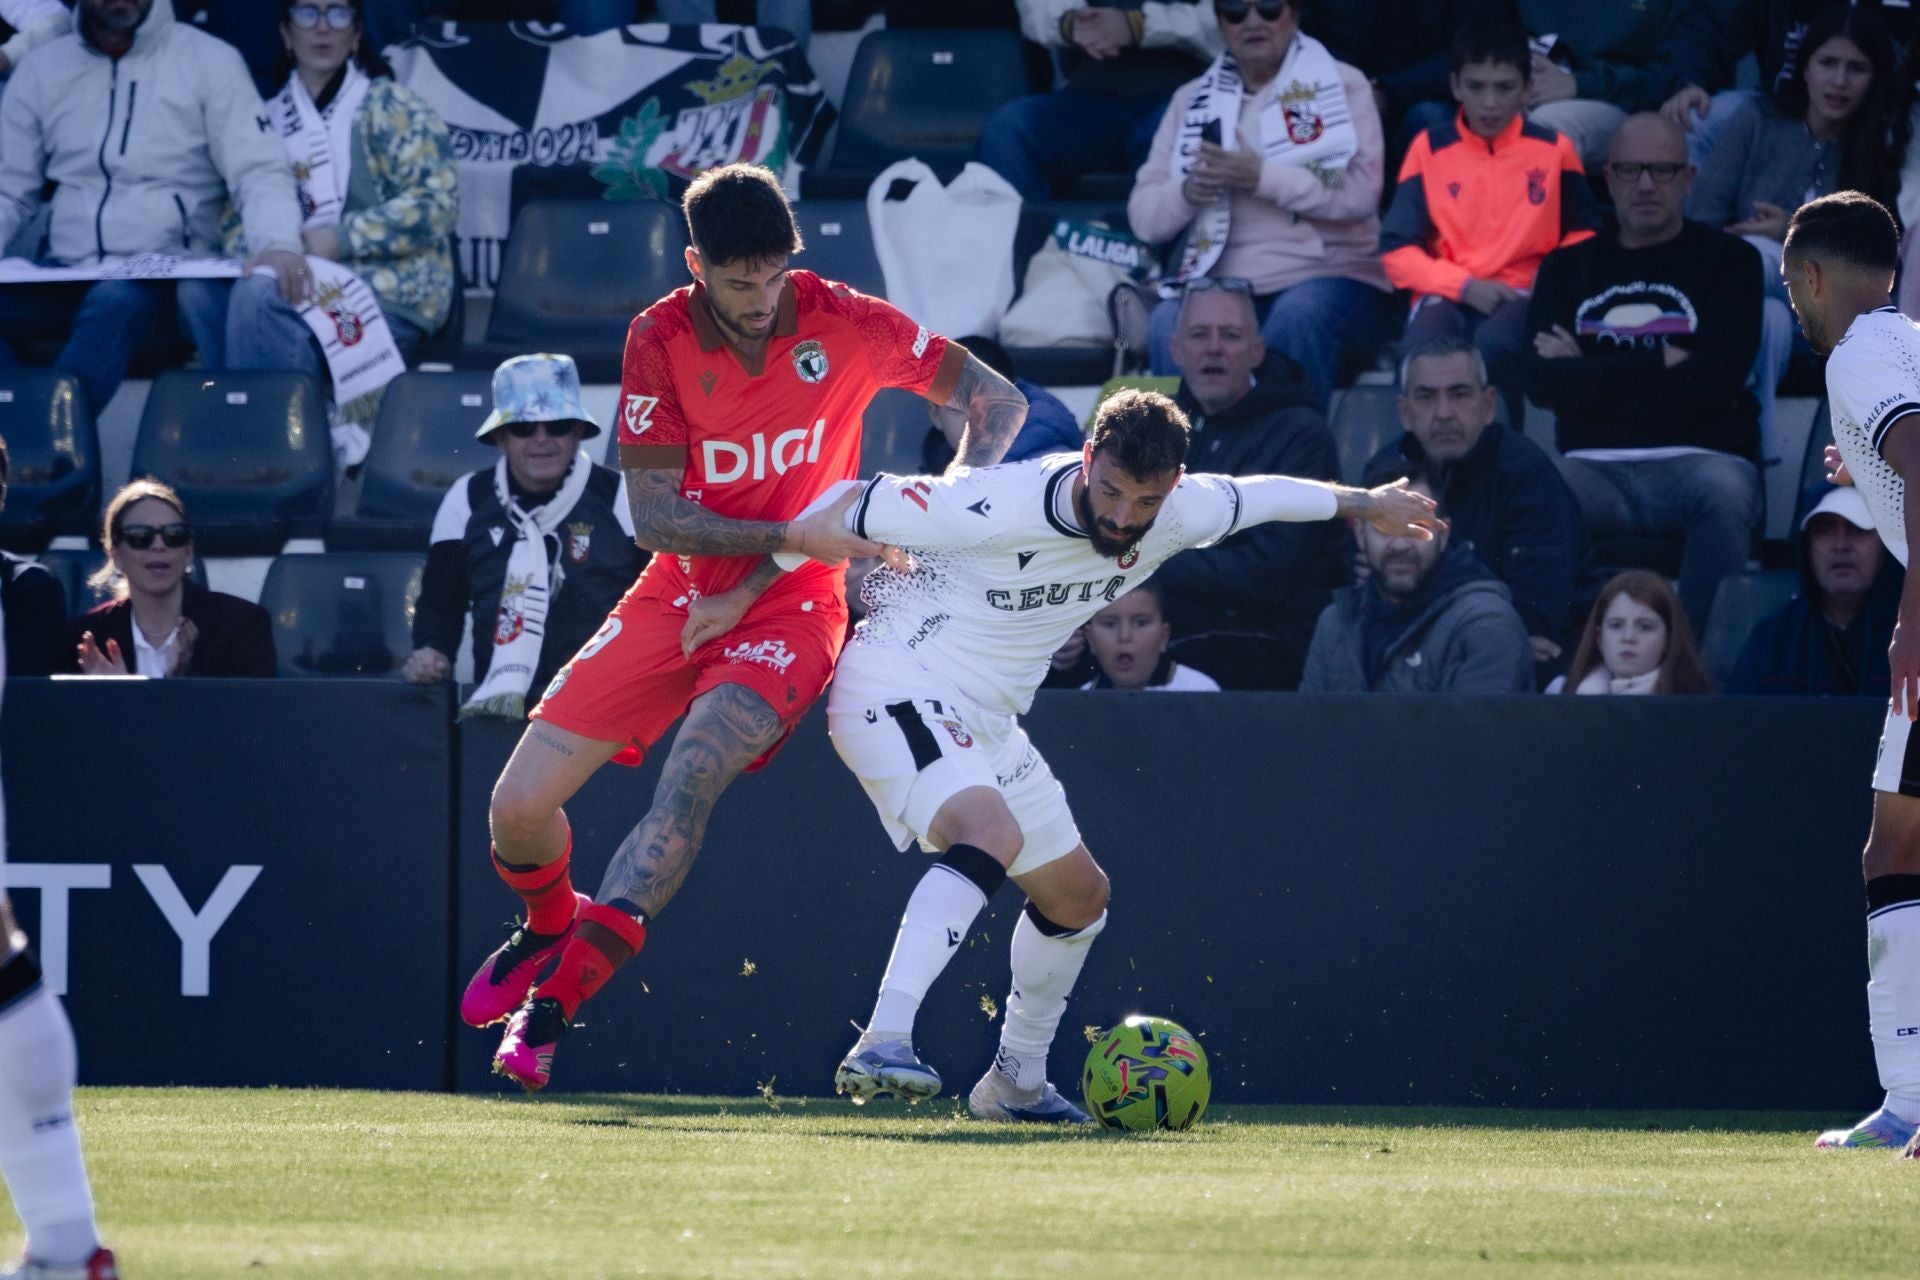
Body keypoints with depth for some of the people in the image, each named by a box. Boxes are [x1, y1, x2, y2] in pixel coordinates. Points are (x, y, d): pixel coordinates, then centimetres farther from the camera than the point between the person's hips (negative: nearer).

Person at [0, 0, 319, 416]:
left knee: (114, 303, -37)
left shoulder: (209, 59, 4)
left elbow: (259, 172, -4)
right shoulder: (41, 70, 14)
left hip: (170, 282, -3)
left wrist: (279, 243, -26)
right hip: (68, 278, 3)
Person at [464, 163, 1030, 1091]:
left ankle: (552, 1007, -26)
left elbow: (996, 402, -1)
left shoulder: (845, 324, -11)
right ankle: (551, 929, 32)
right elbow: (654, 518, -13)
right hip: (680, 594, 2)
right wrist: (793, 536, -25)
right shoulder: (660, 340, -10)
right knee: (518, 809, -5)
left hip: (790, 610, -2)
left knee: (691, 778, -30)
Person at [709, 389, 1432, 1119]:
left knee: (1078, 895, 17)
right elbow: (849, 508, -20)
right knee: (992, 835, -34)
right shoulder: (998, 507, -29)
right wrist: (741, 597, -14)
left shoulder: (1177, 517, -8)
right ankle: (881, 1046, -43)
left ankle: (1015, 1084, 37)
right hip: (896, 692, -8)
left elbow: (1257, 496, 14)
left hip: (985, 721, 9)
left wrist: (1363, 503, 31)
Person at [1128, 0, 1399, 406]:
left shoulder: (1341, 85, 6)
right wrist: (1187, 192, -12)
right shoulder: (1192, 99, 16)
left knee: (1298, 315, -36)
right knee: (1169, 322, -28)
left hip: (1331, 277, -3)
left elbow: (1360, 193, -9)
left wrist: (1262, 177, -17)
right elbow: (1144, 216, 11)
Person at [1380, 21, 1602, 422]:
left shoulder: (1553, 150, 6)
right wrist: (1464, 285, -12)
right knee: (1426, 353, -36)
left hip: (1522, 297, 0)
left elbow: (1585, 234, 16)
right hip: (1449, 296, 0)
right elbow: (1398, 251, 3)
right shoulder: (1430, 149, 5)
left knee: (1495, 343, -37)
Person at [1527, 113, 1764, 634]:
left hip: (1698, 458, -2)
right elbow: (1542, 380, 4)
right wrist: (1660, 364, -1)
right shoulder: (1569, 267, 20)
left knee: (1725, 493, -38)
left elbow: (1718, 378, -3)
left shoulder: (1728, 259, 12)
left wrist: (1595, 374, 2)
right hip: (1595, 467, 2)